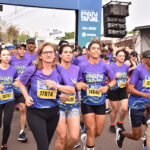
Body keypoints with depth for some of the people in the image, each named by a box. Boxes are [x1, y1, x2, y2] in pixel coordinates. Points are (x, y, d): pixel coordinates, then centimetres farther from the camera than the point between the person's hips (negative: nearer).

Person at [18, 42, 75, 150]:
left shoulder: (60, 70, -5)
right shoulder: (32, 70, -8)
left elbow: (72, 90, -8)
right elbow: (21, 84, 11)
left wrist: (57, 86, -23)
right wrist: (27, 97, -4)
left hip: (53, 112, 3)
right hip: (35, 113, -3)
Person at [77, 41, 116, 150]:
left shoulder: (105, 66, -3)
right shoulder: (82, 66, -5)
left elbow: (113, 80, 7)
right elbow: (79, 82, 3)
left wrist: (107, 87, -13)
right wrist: (81, 85, -20)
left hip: (100, 102, 2)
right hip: (87, 102, -2)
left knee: (99, 132, 10)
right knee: (91, 130, -1)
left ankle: (86, 138, 41)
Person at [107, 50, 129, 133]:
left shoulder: (126, 66, 4)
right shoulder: (112, 66, -11)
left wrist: (126, 81, 3)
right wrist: (115, 76, -26)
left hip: (123, 89, 4)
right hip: (113, 90, -4)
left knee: (125, 108, -4)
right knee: (115, 109, 4)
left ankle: (120, 122, 24)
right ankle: (112, 125, 27)